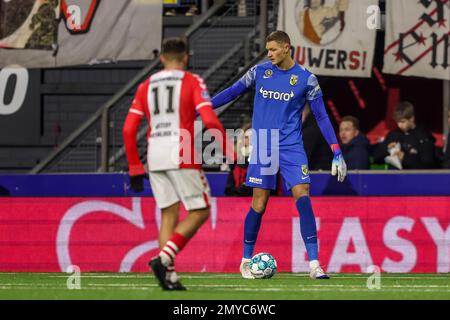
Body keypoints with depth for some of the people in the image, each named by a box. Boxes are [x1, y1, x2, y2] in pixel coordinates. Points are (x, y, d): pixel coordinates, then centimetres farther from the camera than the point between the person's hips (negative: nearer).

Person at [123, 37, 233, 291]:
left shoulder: (146, 86, 14)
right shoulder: (192, 82, 1)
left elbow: (129, 129, 9)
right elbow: (210, 120, -12)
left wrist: (135, 169, 14)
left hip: (154, 156, 5)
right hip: (182, 154, -5)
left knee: (168, 214, 10)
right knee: (199, 211, 3)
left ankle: (169, 275, 0)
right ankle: (164, 258, -15)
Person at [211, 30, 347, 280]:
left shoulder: (306, 79, -1)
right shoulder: (259, 71, 4)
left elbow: (321, 116, 2)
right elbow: (232, 92, 14)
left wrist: (336, 153, -3)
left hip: (291, 147, -1)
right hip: (262, 147, 1)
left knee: (303, 197, -15)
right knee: (259, 204, 0)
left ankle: (314, 264, -16)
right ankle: (246, 261, 18)